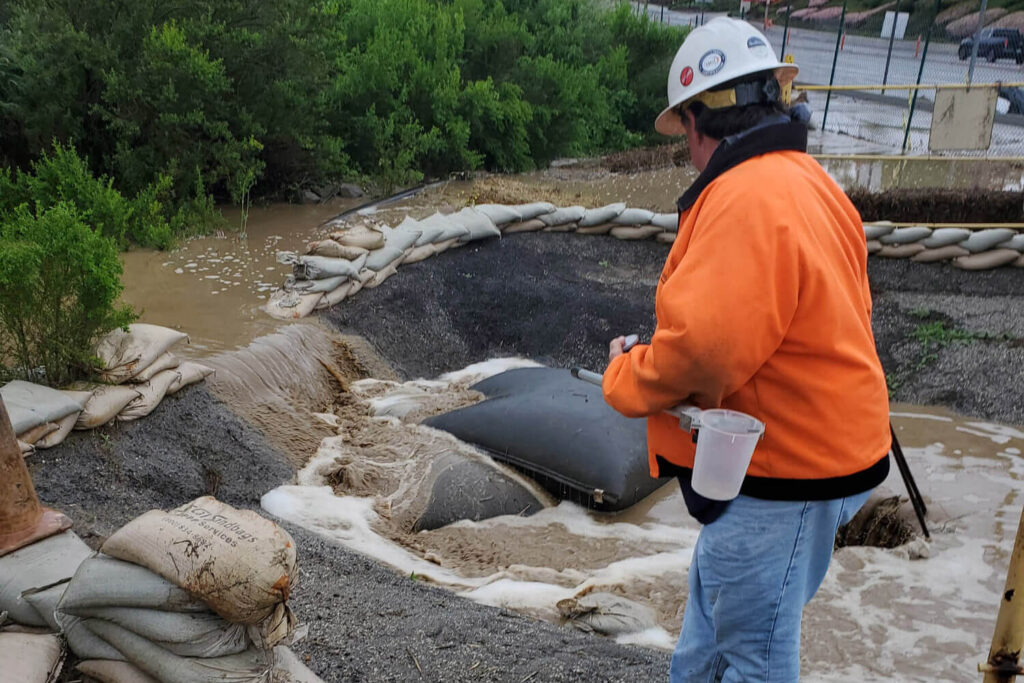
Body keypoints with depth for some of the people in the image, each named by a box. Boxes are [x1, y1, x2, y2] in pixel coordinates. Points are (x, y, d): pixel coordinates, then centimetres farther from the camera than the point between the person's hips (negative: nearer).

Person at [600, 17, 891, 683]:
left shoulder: (743, 200, -24)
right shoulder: (811, 180, 9)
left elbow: (700, 348, -32)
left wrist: (626, 376, -11)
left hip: (782, 478, -10)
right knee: (716, 611, 26)